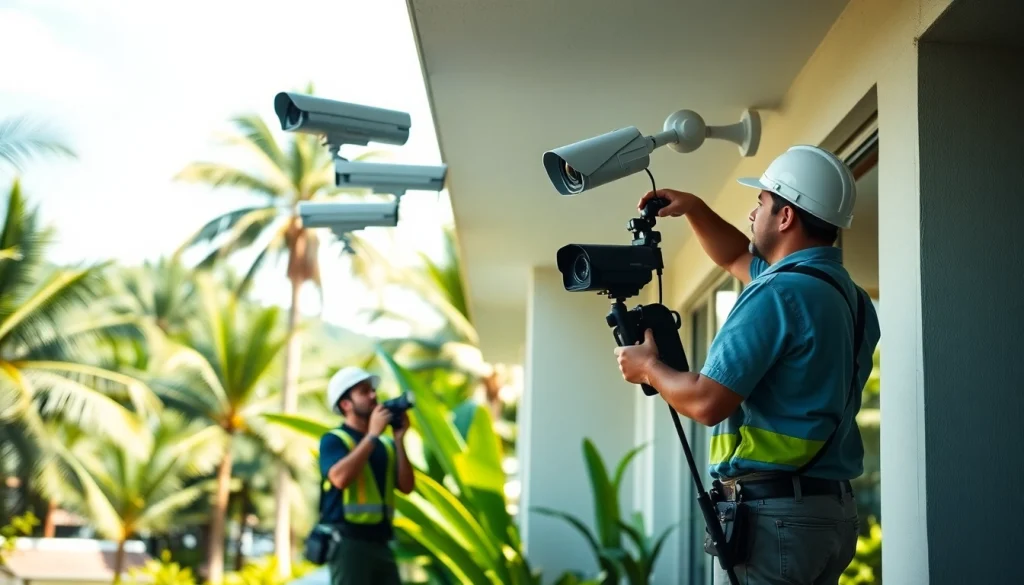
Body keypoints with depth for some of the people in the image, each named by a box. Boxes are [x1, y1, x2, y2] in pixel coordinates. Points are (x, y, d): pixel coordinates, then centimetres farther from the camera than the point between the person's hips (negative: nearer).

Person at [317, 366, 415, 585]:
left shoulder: (385, 444, 14)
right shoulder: (334, 440, -3)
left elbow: (407, 486, 6)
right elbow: (340, 477, -22)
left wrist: (399, 440, -2)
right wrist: (372, 434, -15)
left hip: (380, 543, 7)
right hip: (348, 542, -7)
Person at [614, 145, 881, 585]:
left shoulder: (778, 294, -17)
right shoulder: (846, 293, 13)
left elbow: (707, 402, -20)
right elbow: (736, 258, 30)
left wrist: (648, 368, -3)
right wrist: (694, 209, 22)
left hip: (771, 514, -9)